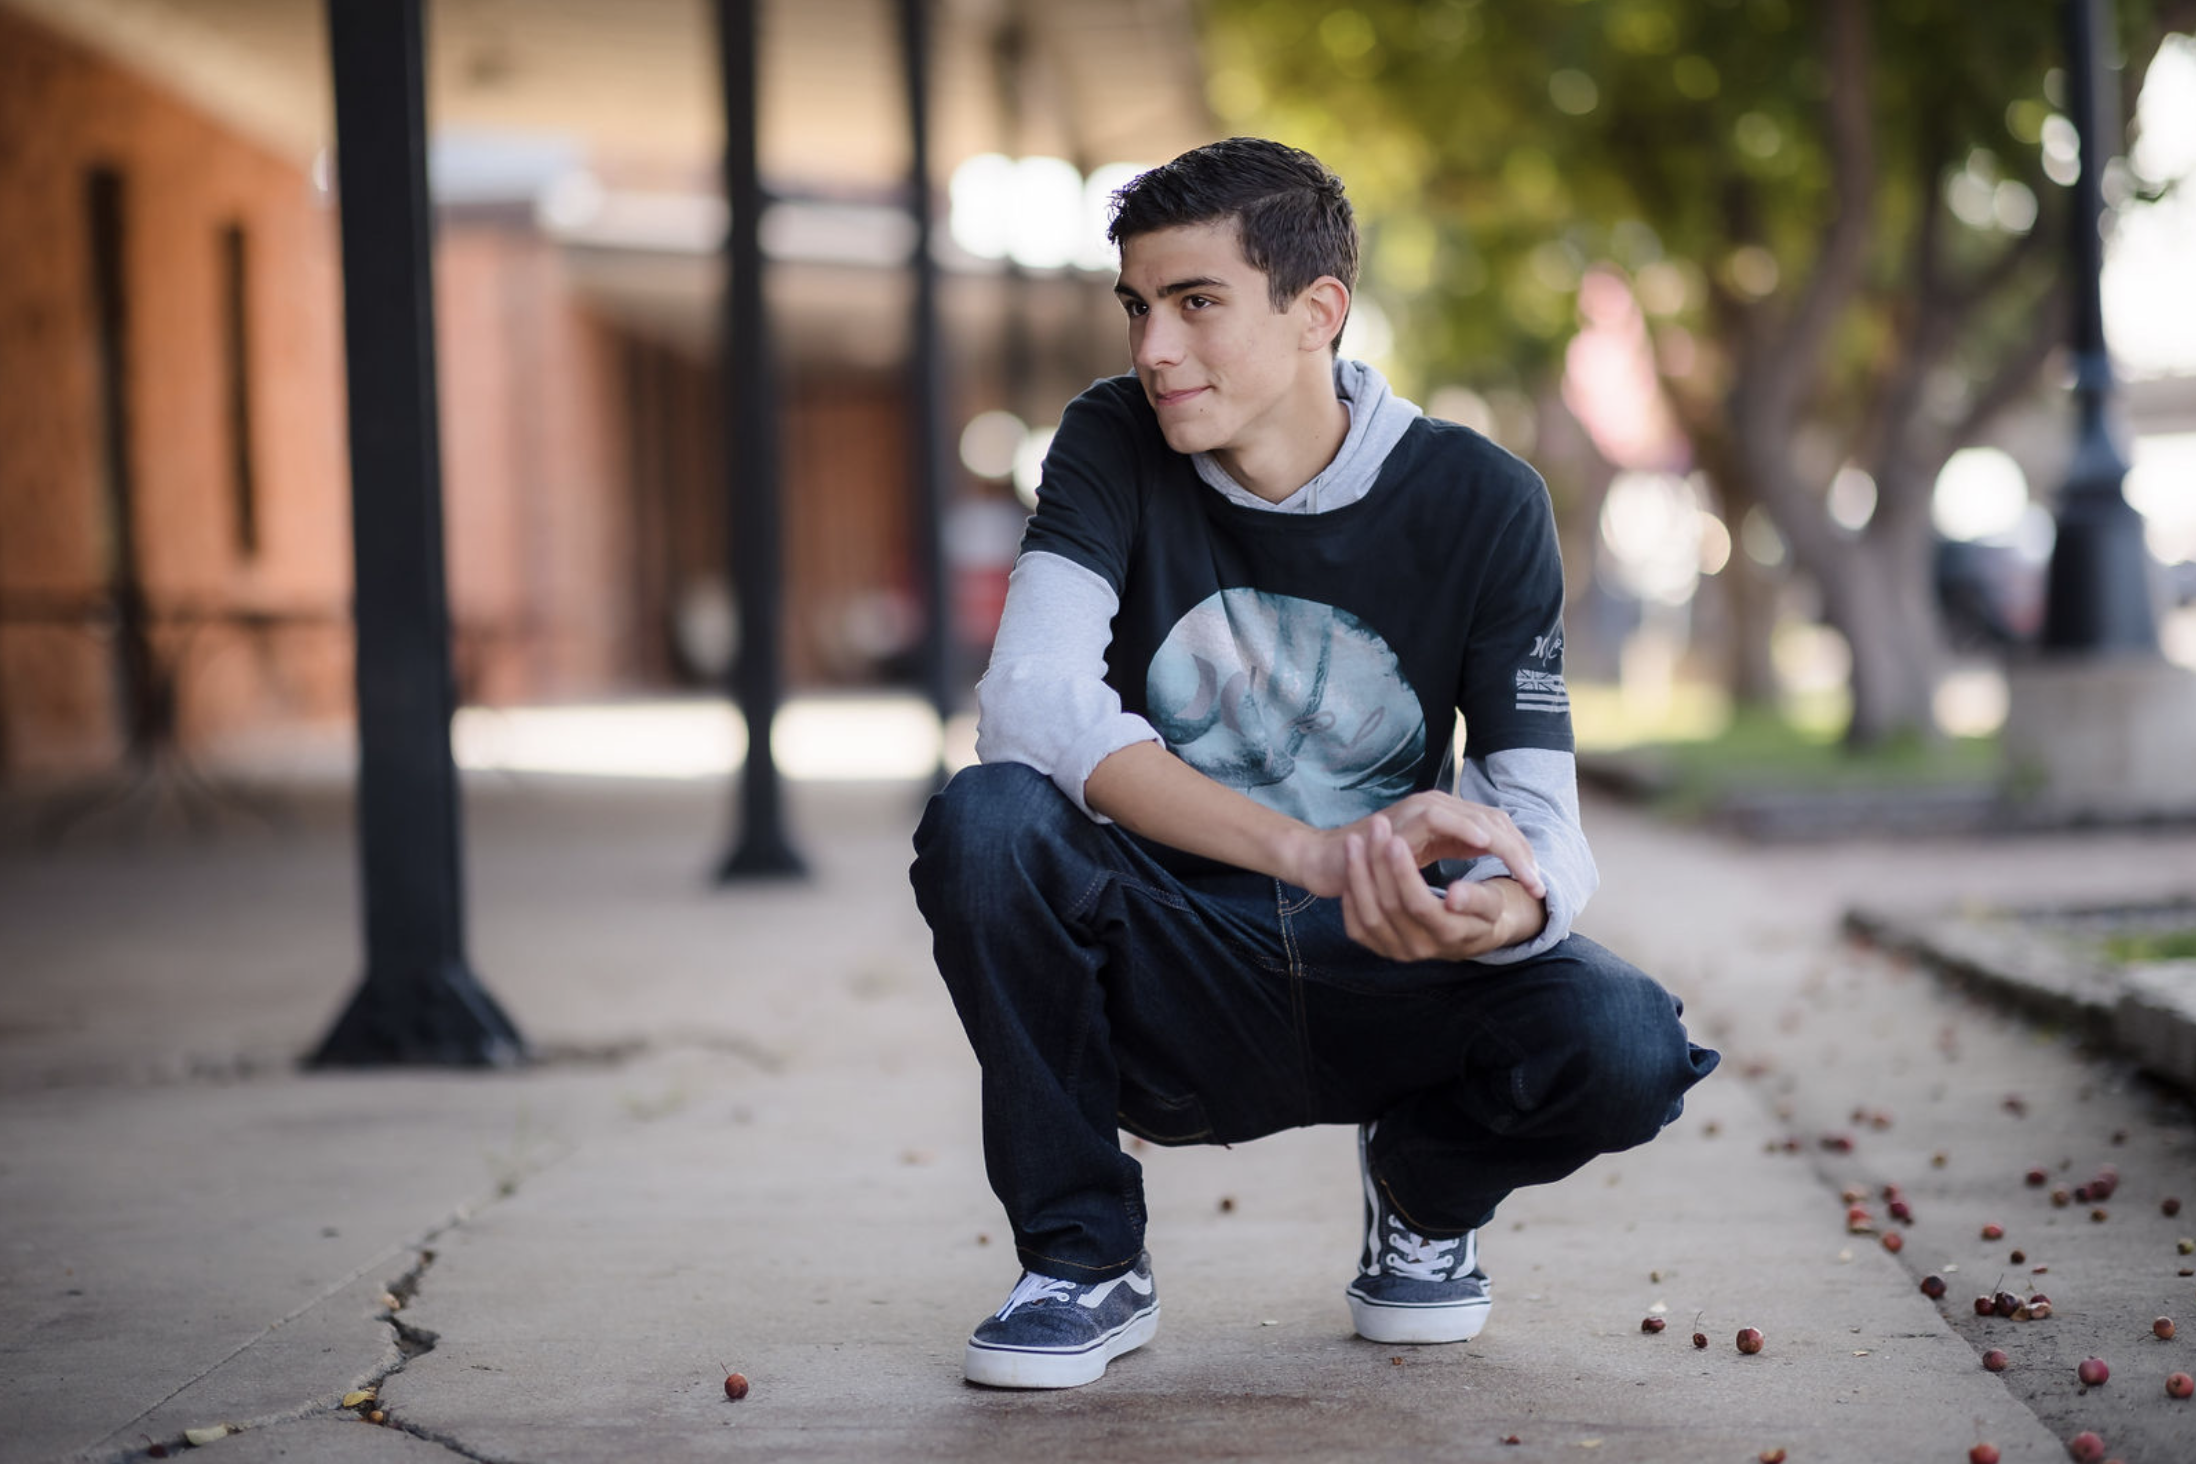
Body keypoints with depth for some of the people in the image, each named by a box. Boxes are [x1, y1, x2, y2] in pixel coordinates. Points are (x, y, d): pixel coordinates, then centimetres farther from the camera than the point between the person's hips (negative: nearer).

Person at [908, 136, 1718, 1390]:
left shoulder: (1478, 502, -8)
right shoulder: (1116, 450, -8)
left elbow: (1542, 818, -13)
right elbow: (1031, 705, -25)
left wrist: (1501, 910, -40)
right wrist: (1320, 853, -37)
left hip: (1383, 984, 0)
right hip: (1167, 993, 0)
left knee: (1620, 1049, -30)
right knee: (984, 822, -31)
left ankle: (1425, 1188, 8)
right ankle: (1087, 1259, -8)